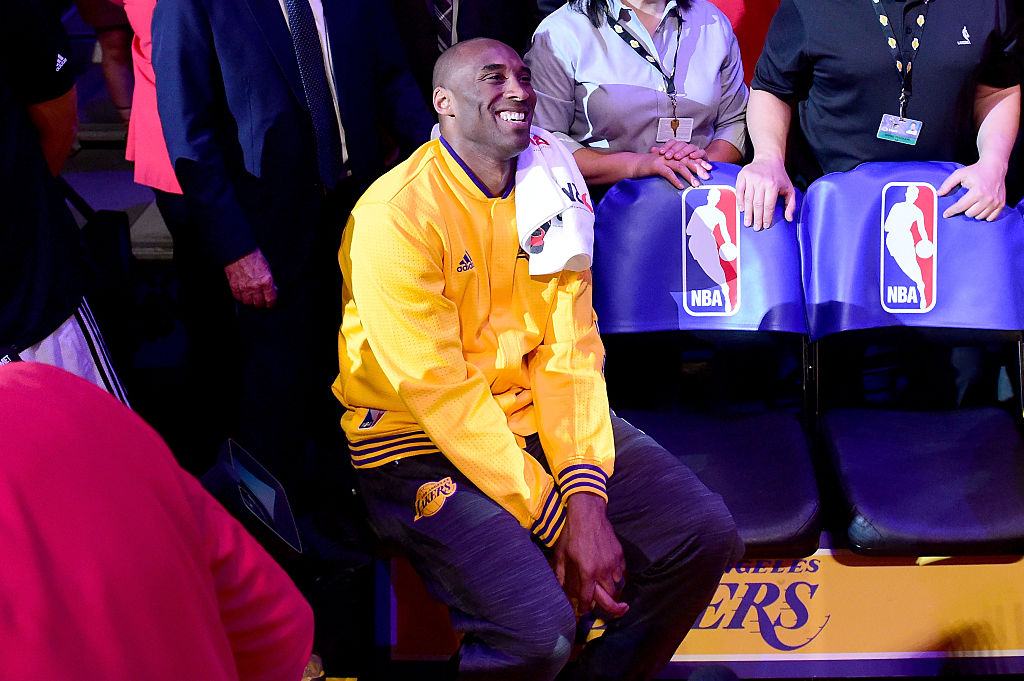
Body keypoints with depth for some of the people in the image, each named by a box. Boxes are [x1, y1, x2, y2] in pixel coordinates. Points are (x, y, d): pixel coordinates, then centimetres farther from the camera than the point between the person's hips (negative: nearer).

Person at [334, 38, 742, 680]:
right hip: (421, 444, -7)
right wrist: (555, 524, -21)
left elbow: (570, 349, -1)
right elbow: (438, 390, -20)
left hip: (534, 418, 7)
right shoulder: (396, 214, -16)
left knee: (707, 534, -6)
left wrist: (586, 496, -16)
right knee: (539, 627, -27)